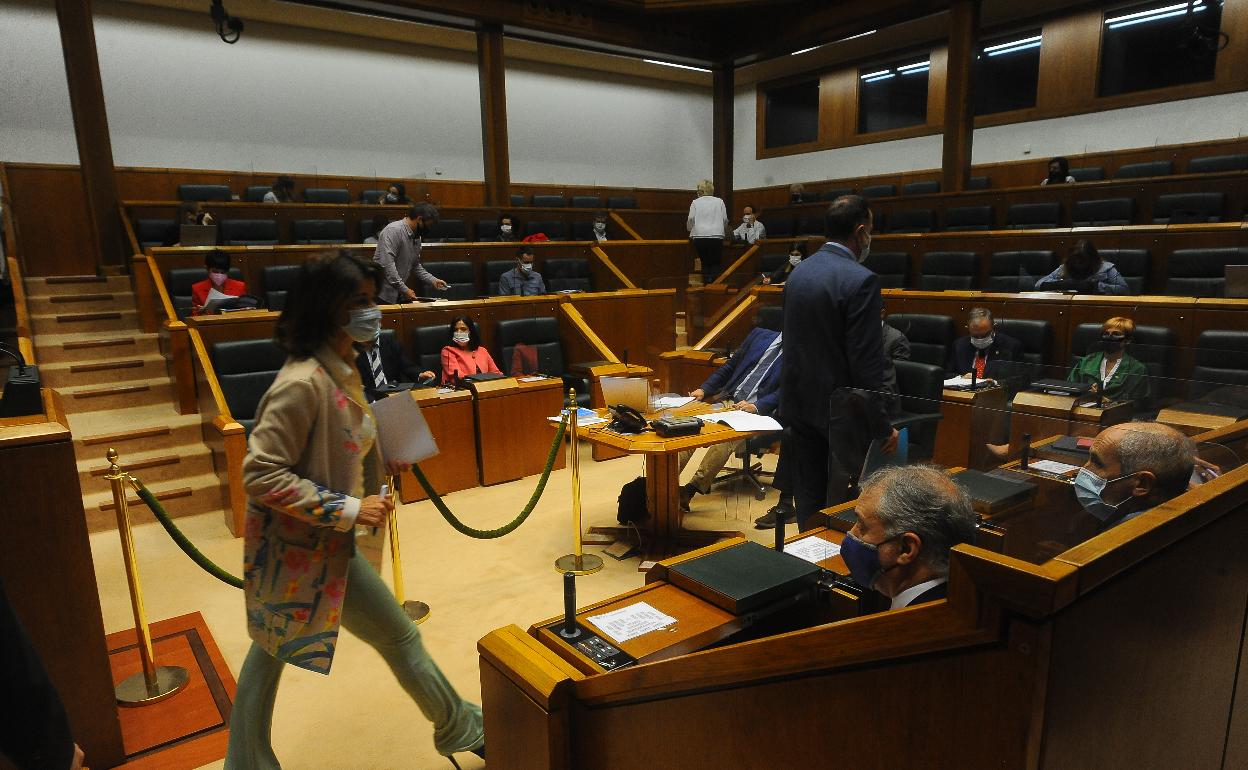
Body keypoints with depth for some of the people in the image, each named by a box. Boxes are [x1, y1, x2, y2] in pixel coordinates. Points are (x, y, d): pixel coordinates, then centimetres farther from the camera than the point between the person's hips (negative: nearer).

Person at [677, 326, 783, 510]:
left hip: (756, 411, -5)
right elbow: (729, 367, 20)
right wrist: (704, 389, 7)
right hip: (727, 400, 5)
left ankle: (692, 489, -31)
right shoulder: (760, 334, 18)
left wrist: (756, 406, -21)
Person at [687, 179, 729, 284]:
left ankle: (706, 283, 5)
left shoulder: (695, 202, 6)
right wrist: (724, 230, 26)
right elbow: (725, 219, 8)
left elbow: (691, 219, 1)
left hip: (699, 237, 0)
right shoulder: (719, 202, 9)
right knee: (715, 263, 4)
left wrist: (690, 232, 18)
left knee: (705, 263, 11)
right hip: (717, 237, 0)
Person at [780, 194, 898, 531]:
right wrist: (883, 426, -11)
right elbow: (867, 364, -19)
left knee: (809, 497, 16)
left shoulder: (798, 272, 6)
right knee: (841, 503, 4)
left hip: (799, 402, 7)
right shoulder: (860, 280, -17)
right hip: (840, 411, -7)